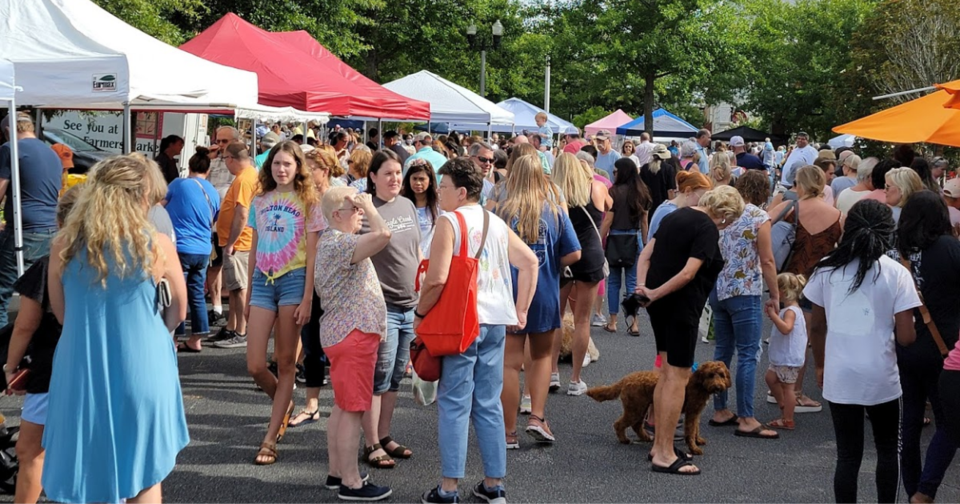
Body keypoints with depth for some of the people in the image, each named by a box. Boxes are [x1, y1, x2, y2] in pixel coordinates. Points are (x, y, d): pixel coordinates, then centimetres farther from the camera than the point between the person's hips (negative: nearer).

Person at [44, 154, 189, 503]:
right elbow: (178, 313, 5)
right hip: (141, 373, -2)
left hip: (80, 374, 2)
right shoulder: (157, 246, -9)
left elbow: (61, 314, 9)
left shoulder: (64, 247, -4)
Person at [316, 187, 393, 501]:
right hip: (352, 335, -11)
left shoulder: (336, 243, 17)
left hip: (347, 333, 11)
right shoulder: (338, 244, -18)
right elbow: (382, 235, -35)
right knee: (353, 410, -6)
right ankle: (350, 483, 0)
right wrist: (369, 205, -18)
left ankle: (337, 472, 24)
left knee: (343, 407, 16)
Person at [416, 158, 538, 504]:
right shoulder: (496, 223, 12)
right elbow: (530, 262, 13)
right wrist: (520, 311, 15)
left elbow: (437, 279, -17)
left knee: (454, 404, -1)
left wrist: (420, 313, -3)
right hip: (496, 322, 6)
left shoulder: (449, 221, -8)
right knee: (489, 404, 12)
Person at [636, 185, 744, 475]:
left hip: (660, 304, 9)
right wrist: (655, 294, -13)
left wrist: (642, 286, 1)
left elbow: (646, 254, 12)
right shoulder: (708, 229, -14)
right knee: (678, 376, -3)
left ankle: (659, 445, 25)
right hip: (681, 307, -9)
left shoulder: (676, 216, 14)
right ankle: (664, 456, 0)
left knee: (667, 372, 18)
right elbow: (688, 273, -22)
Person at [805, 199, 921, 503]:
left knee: (848, 455, 9)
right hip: (881, 377, -1)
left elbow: (816, 326, 6)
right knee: (888, 449, 19)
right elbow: (905, 338, -10)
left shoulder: (827, 269, -1)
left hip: (839, 377, 2)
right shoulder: (896, 274, -8)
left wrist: (820, 366, 20)